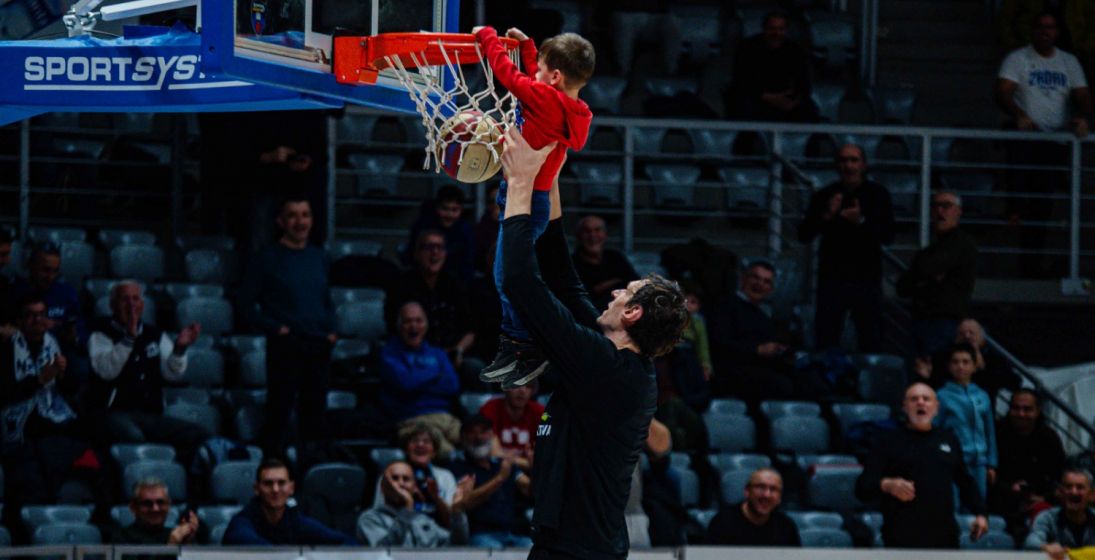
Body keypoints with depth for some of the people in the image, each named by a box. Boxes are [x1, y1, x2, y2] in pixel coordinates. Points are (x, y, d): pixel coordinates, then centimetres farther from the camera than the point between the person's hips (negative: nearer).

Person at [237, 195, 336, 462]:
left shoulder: (319, 257, 15)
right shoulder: (267, 259, -1)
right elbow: (246, 305, -2)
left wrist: (330, 329, 7)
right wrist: (274, 328, -13)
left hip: (319, 350, 5)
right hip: (285, 348, -5)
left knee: (315, 417, 9)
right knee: (278, 413, -6)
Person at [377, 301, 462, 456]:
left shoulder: (436, 354, 23)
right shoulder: (389, 354, 8)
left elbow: (453, 386, 9)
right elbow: (405, 383, -9)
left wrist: (419, 382, -1)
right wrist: (435, 374, 8)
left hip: (445, 417, 5)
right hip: (412, 419, -5)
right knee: (446, 452, -35)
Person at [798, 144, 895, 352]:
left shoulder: (878, 194, 5)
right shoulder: (824, 196, 6)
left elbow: (888, 236, -5)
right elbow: (803, 235, 0)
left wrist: (861, 222, -21)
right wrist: (826, 216, -17)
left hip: (866, 279, -1)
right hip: (832, 277, 1)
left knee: (871, 342, -2)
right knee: (826, 342, -3)